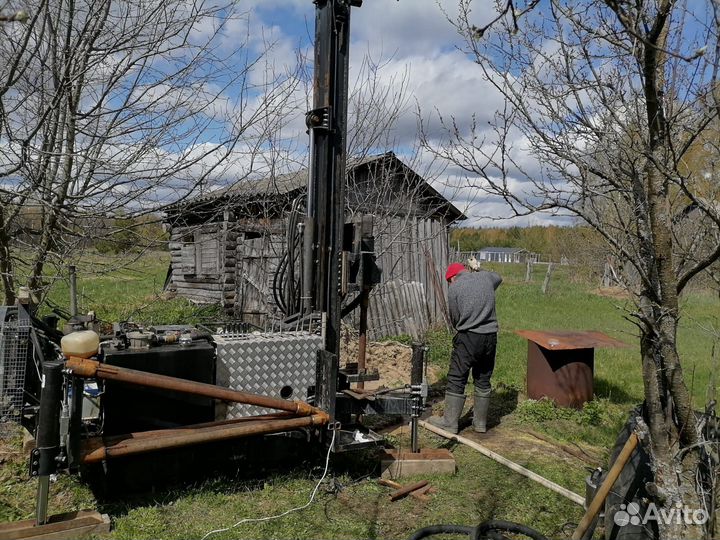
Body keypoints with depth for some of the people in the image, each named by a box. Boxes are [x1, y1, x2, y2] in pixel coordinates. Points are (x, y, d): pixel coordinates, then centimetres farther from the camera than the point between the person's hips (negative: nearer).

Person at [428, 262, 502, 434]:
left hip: (468, 337, -5)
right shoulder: (486, 277, 9)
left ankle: (450, 422, 9)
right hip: (490, 337, 5)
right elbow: (498, 277, 35)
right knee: (483, 381, 14)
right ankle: (480, 422, 23)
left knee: (456, 380, 4)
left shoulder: (453, 288, -3)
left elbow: (455, 319, 3)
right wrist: (478, 269, 43)